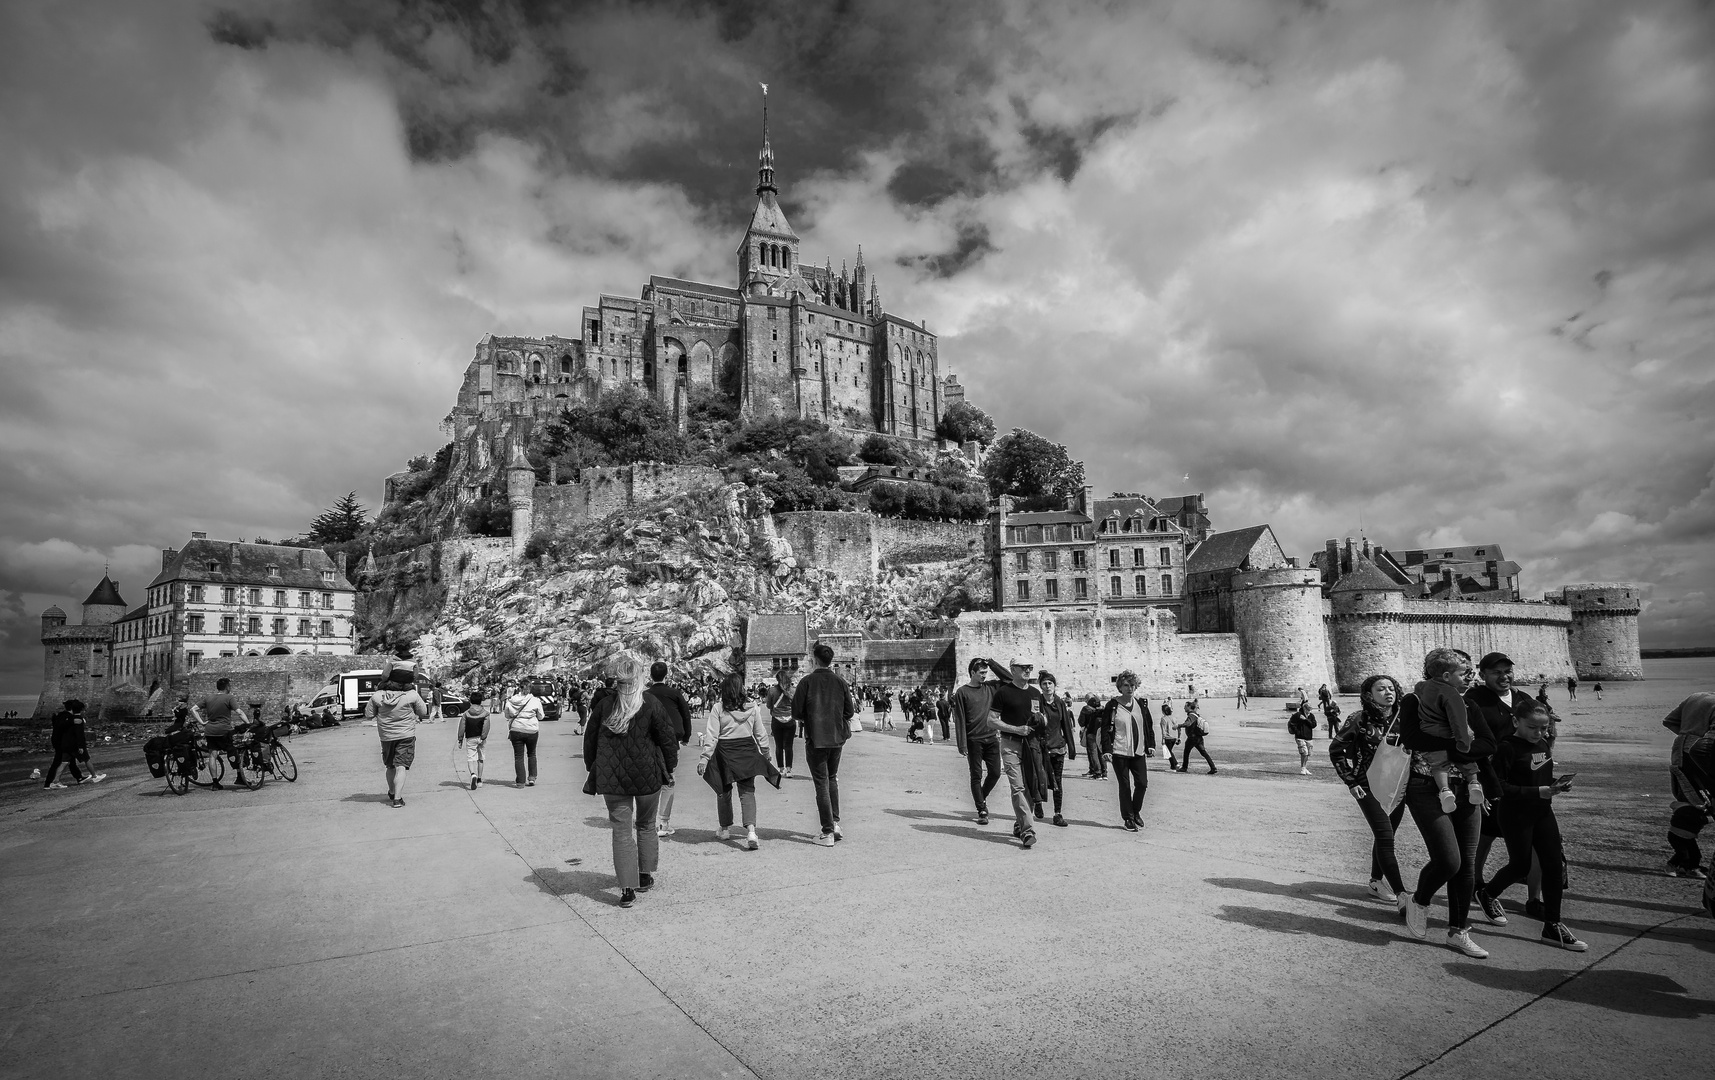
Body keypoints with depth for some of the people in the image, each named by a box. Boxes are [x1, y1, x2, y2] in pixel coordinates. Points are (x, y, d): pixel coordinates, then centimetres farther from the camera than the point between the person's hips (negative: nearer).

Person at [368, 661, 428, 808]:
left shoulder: (378, 696, -9)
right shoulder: (412, 695, -15)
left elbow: (369, 714, 0)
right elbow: (423, 712, -3)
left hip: (386, 736, 3)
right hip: (406, 736, -3)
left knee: (390, 766, 21)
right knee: (401, 767, -2)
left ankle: (392, 793, 38)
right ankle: (397, 798, -11)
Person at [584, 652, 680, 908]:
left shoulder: (603, 703, -3)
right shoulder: (651, 704, -10)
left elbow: (590, 740, 6)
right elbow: (668, 738, -6)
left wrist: (593, 771, 18)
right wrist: (669, 768, 8)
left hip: (612, 778, 1)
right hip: (648, 775, 0)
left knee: (621, 830, 4)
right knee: (646, 826, 19)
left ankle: (627, 889, -1)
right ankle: (645, 876, 29)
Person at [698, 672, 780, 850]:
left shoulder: (718, 708, -7)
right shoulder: (753, 707, -1)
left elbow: (711, 736, -10)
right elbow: (761, 734, 6)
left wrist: (704, 758, -7)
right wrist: (765, 753, 17)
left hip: (725, 752, -1)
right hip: (748, 752, 1)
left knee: (724, 791, 17)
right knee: (747, 791, 1)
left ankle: (725, 829, 29)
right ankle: (750, 829, -17)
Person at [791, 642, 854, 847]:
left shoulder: (807, 682, -11)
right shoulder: (840, 682, -1)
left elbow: (796, 713, -9)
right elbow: (849, 712, 3)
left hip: (815, 739, -4)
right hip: (837, 738, 4)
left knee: (821, 784, 2)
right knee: (832, 779, 21)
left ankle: (828, 833, 3)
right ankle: (835, 823, 16)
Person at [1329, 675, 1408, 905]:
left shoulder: (1402, 718, 0)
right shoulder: (1360, 720, -12)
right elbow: (1335, 749, -4)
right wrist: (1351, 781, -7)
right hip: (1369, 786, -5)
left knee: (1385, 835, 14)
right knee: (1385, 836, -10)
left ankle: (1376, 882, 30)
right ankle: (1401, 894, -7)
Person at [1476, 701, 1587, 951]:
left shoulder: (1542, 743, 6)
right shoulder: (1507, 747, -18)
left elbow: (1543, 775, 19)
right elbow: (1501, 787, -21)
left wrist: (1558, 782, -2)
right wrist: (1538, 791, -25)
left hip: (1542, 811, 7)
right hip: (1516, 815, -7)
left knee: (1554, 864, 2)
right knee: (1520, 866, 4)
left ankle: (1552, 926, 12)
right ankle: (1488, 895, 32)